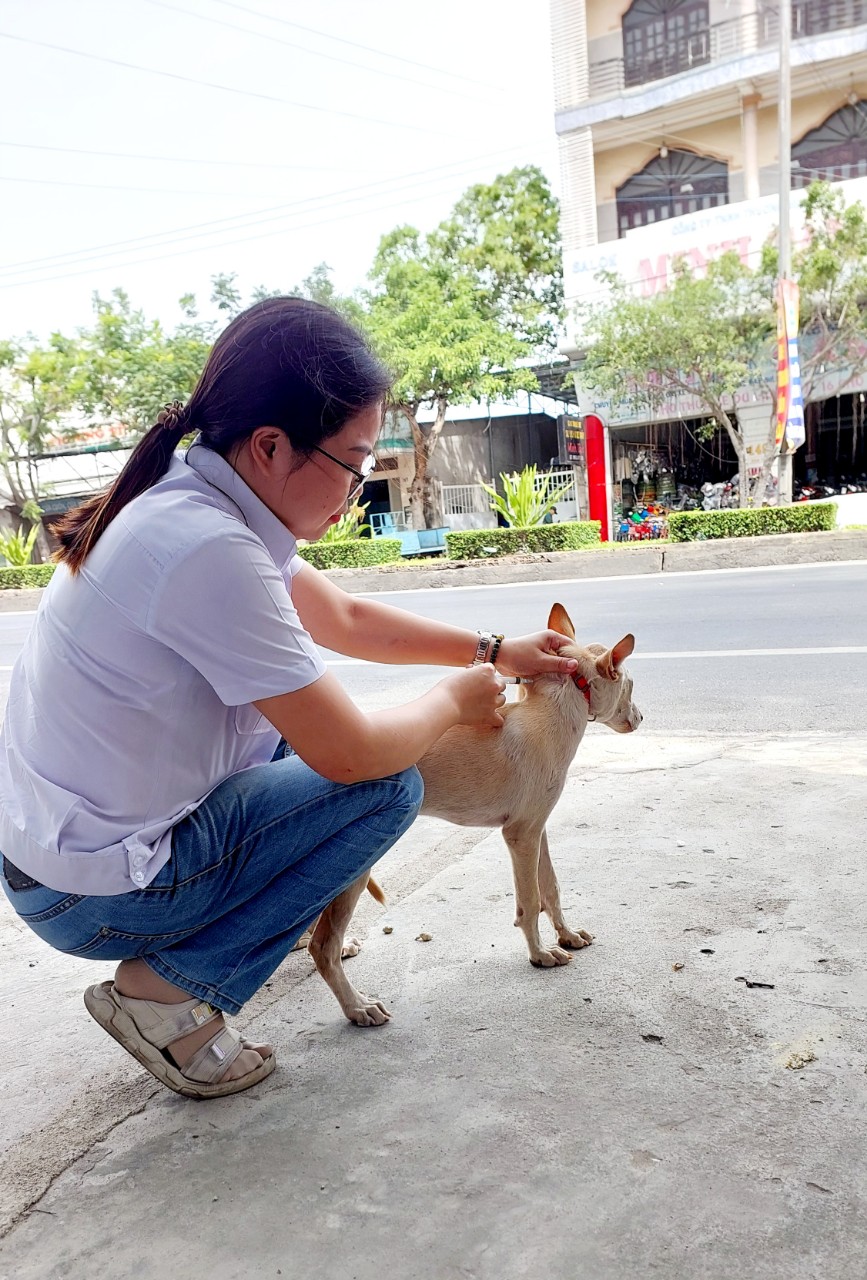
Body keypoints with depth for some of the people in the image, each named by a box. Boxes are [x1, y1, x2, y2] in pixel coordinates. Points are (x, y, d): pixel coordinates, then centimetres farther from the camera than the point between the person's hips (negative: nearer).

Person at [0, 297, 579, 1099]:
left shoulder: (198, 500, -1)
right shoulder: (211, 550, -30)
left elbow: (348, 620, 11)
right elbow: (351, 754, -23)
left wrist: (492, 652, 11)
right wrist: (452, 700, -3)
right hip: (96, 896, -9)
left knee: (301, 707, 16)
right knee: (390, 787, -7)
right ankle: (171, 990, -1)